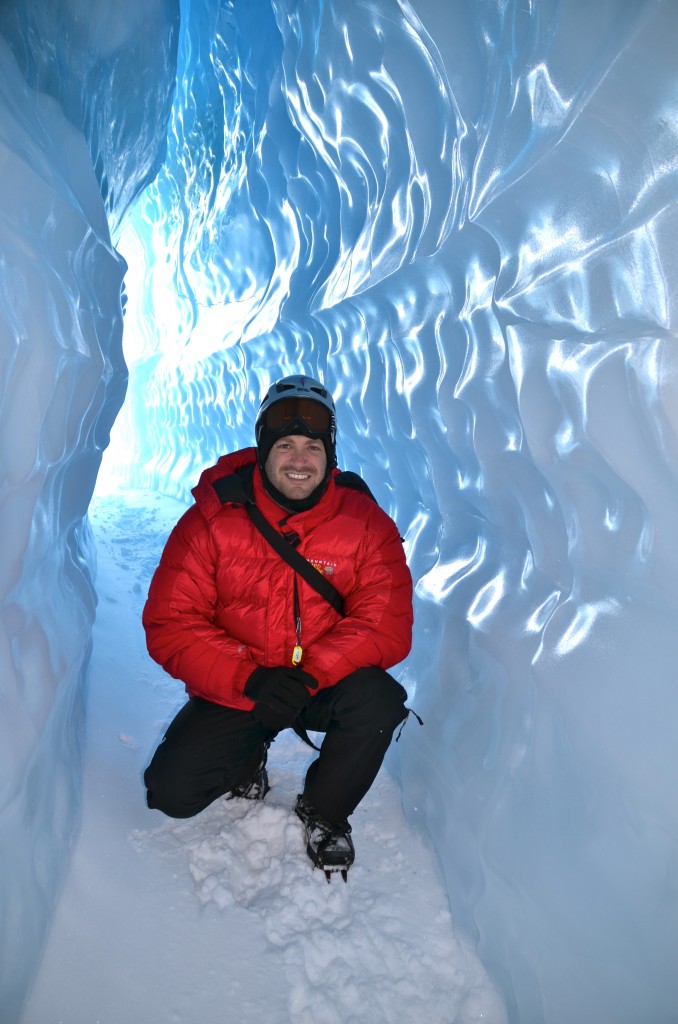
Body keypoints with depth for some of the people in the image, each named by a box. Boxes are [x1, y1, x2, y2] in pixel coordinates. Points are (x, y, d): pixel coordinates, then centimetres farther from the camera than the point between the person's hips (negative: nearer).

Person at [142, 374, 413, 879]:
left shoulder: (366, 522, -11)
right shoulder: (212, 519, -12)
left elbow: (387, 626, -16)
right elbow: (170, 623, -14)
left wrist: (309, 675, -30)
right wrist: (249, 680, -28)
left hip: (327, 682, 0)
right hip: (234, 689, 0)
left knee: (378, 700, -29)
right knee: (172, 791, -13)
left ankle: (324, 814, 1)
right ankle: (248, 758, 23)